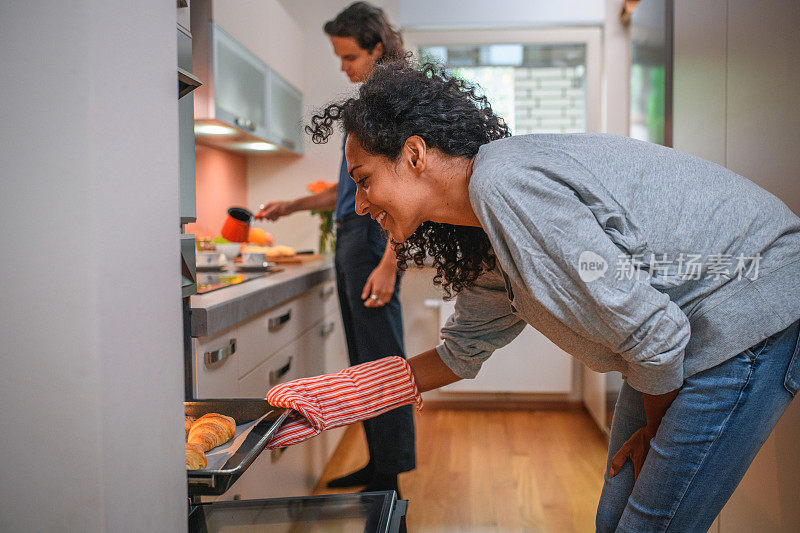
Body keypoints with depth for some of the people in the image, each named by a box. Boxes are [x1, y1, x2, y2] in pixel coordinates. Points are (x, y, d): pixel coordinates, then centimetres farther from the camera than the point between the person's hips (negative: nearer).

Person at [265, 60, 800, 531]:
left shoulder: (502, 184, -27)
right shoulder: (484, 249, 4)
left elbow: (652, 333, -24)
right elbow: (462, 353, 16)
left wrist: (653, 431, -3)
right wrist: (334, 399, 12)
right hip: (687, 330, 9)